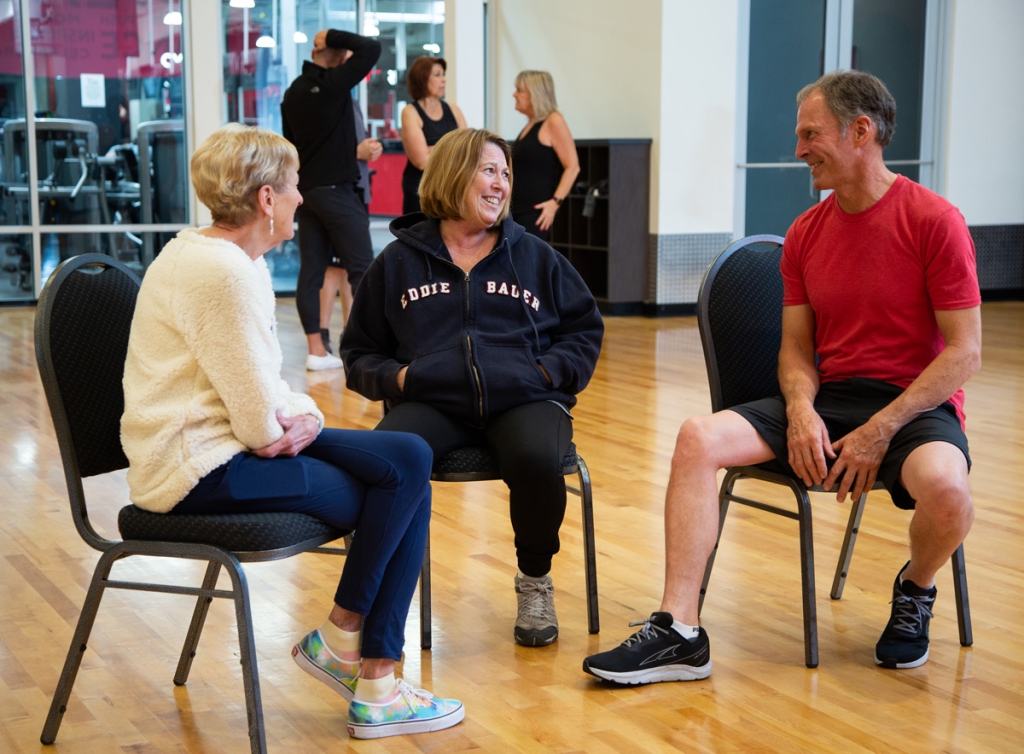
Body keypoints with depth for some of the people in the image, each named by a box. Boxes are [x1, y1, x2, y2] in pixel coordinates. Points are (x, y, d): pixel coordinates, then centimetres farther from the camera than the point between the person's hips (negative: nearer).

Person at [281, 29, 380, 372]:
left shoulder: (293, 91, 11)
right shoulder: (333, 84, -13)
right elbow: (371, 48, -16)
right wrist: (333, 37, -6)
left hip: (306, 189, 8)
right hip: (336, 189, -8)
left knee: (310, 270, 4)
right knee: (362, 269, -3)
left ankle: (316, 350, 6)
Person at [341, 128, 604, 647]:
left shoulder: (534, 257, 19)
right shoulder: (398, 262, 16)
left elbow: (585, 331, 22)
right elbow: (359, 352, 18)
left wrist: (548, 370, 2)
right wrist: (393, 377, -3)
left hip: (523, 399, 1)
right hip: (431, 402, 0)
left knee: (536, 459, -35)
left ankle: (535, 581, -6)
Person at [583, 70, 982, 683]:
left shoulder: (933, 220, -9)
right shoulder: (806, 232, 9)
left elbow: (964, 352, -11)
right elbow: (796, 346, 11)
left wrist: (880, 430, -18)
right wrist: (801, 409, -12)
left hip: (915, 403, -5)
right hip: (828, 398, 5)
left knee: (943, 486, -37)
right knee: (699, 437, -17)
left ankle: (915, 591, 1)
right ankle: (680, 633, -18)